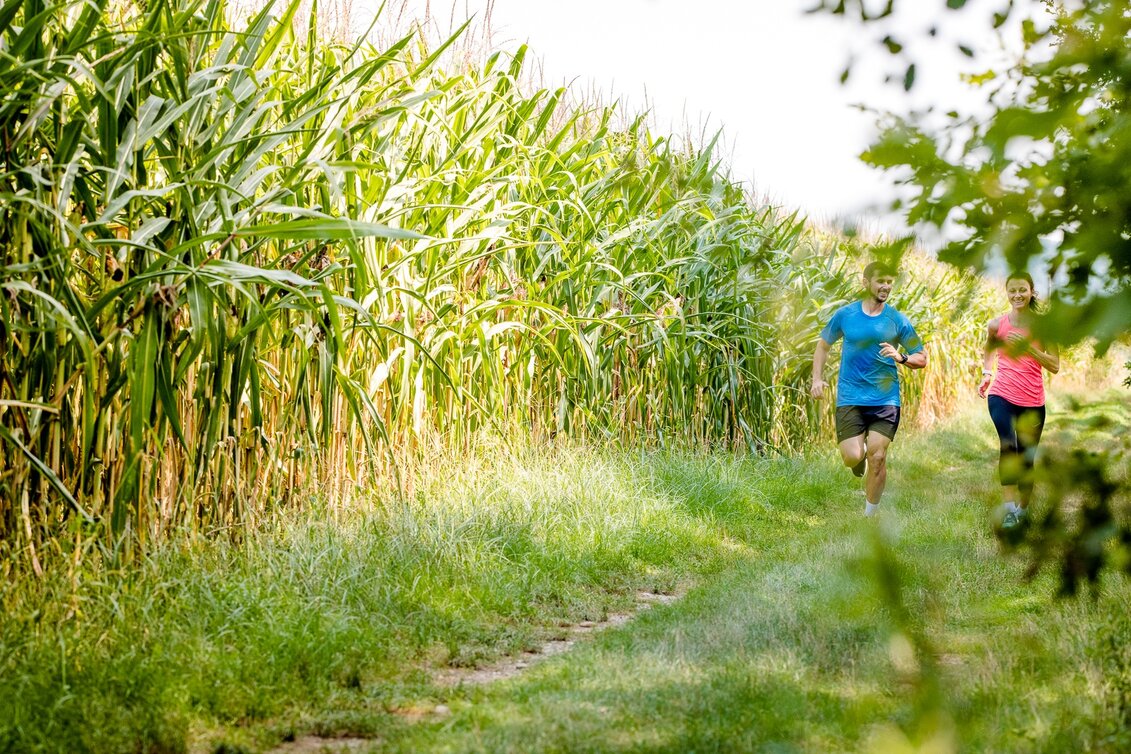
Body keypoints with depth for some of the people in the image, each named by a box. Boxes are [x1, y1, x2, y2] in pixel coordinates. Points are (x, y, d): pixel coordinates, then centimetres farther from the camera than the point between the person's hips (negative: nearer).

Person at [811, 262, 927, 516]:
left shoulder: (898, 321, 2)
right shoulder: (845, 315, 3)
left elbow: (921, 358, 6)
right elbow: (823, 344, 18)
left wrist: (901, 358, -16)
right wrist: (817, 378, 6)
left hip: (886, 399, 0)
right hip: (850, 398, 0)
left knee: (877, 457, -5)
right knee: (853, 457, -11)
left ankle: (870, 515, 12)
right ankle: (860, 457, 29)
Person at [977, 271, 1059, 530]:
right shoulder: (997, 324, 2)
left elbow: (1054, 366, -4)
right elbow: (988, 349, 23)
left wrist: (1028, 346, -15)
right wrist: (986, 373, 6)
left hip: (1032, 401, 1)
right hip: (1002, 395, -1)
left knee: (1027, 458, 8)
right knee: (1008, 444, -26)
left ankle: (1023, 510, 25)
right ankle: (1008, 507, -28)